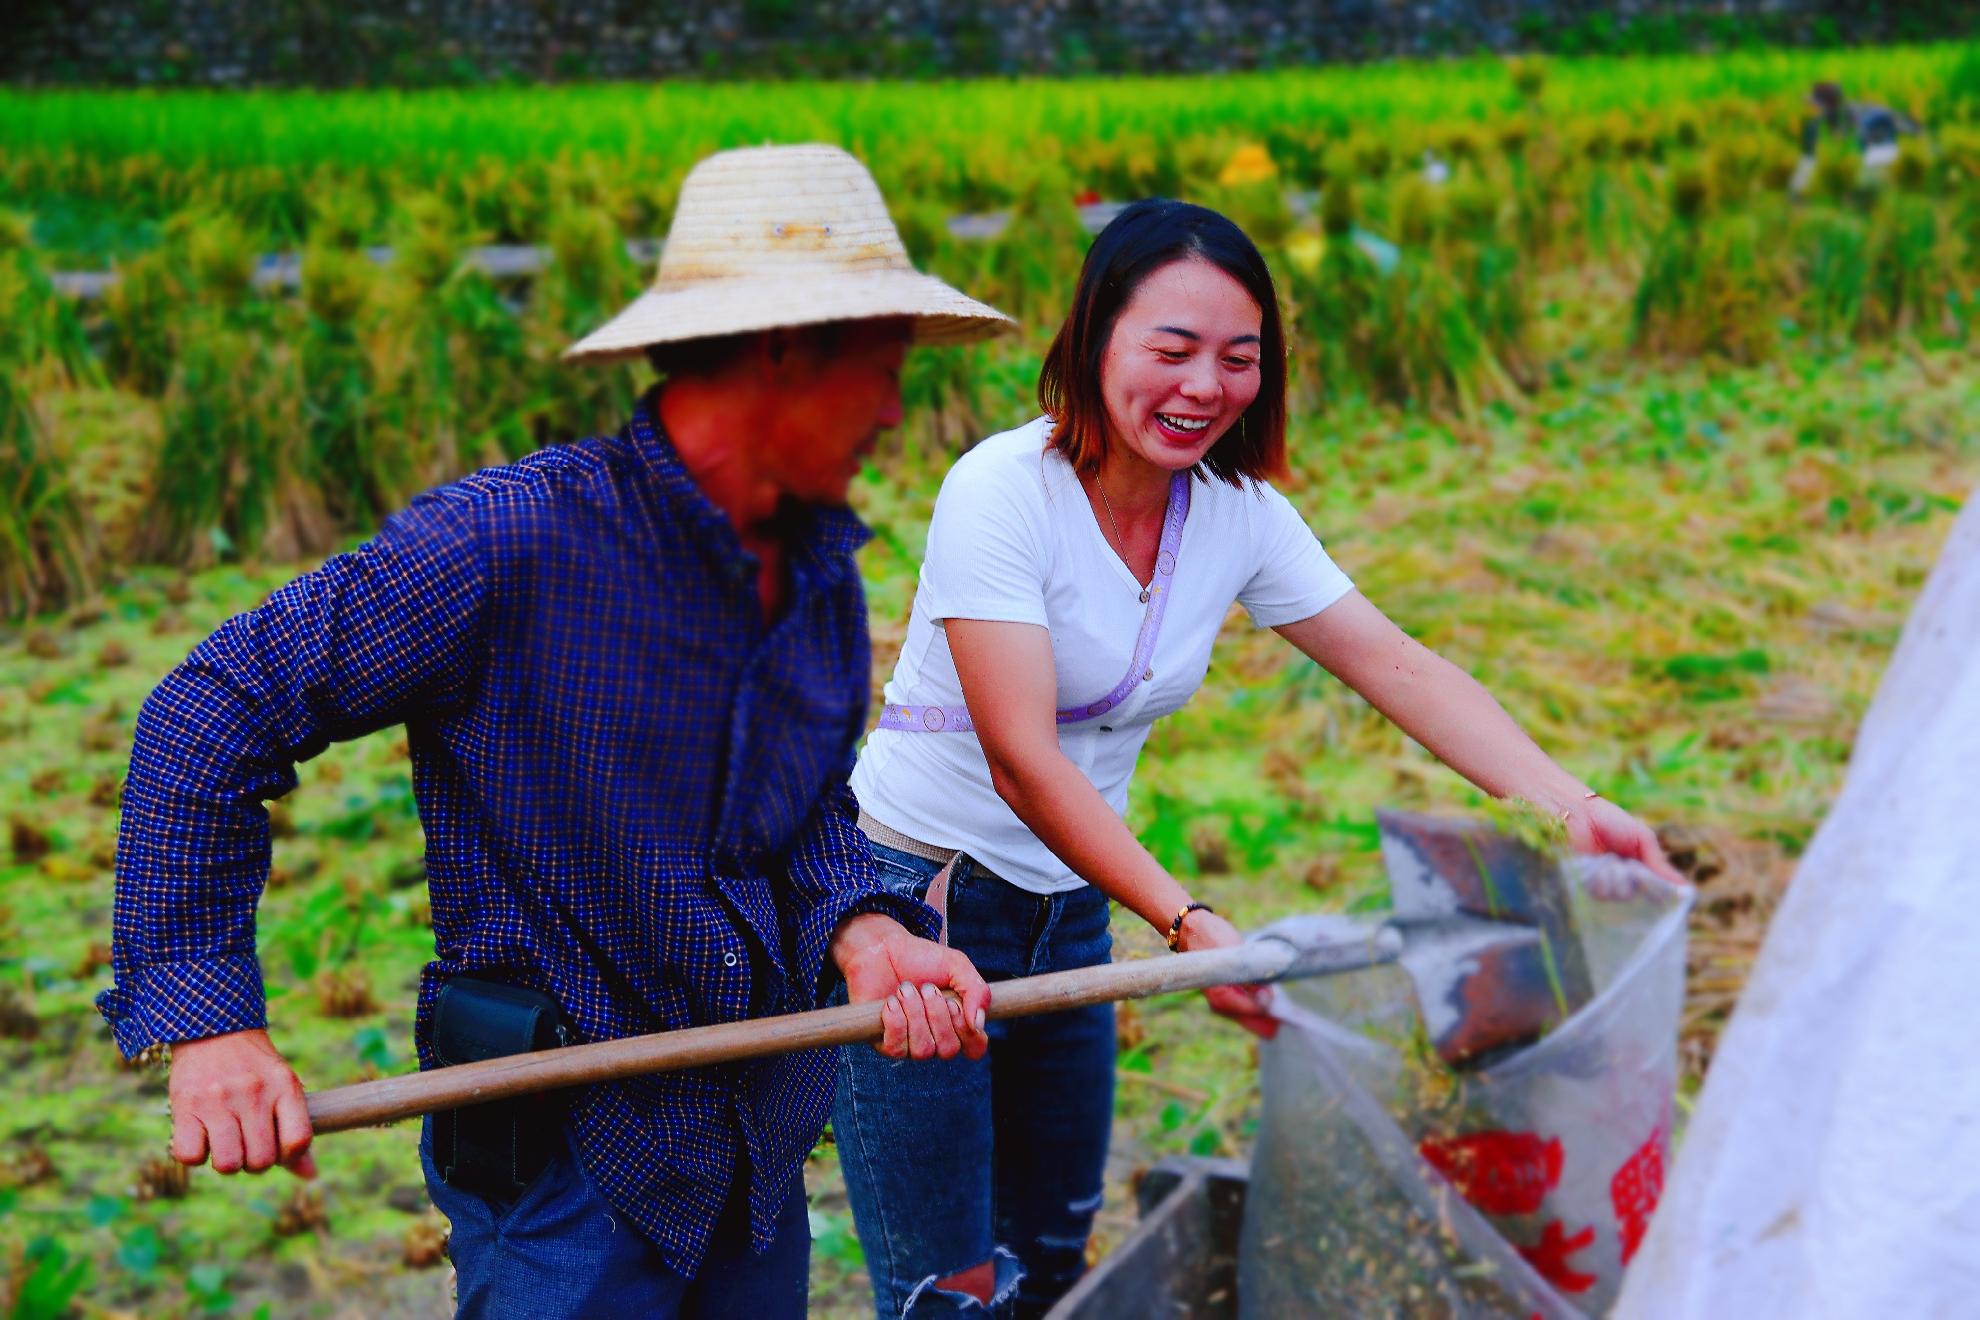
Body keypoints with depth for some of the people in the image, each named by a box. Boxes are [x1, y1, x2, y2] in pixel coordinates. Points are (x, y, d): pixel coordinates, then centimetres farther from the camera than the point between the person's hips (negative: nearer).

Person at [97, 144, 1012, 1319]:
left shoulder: (825, 571, 1)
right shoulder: (505, 543, -22)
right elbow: (215, 715, -18)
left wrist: (862, 930, -13)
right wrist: (207, 1016, -22)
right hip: (565, 1153, -7)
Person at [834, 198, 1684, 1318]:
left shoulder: (1241, 514, -3)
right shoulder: (1002, 492, -22)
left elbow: (1400, 669, -3)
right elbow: (1021, 762, -29)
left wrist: (1567, 803, -17)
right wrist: (1186, 922, -39)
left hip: (1071, 908, 6)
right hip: (917, 900, -6)